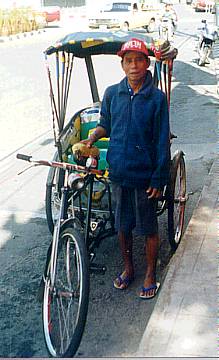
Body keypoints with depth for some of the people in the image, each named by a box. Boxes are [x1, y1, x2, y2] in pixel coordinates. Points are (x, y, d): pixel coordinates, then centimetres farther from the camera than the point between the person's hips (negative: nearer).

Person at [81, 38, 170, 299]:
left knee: (148, 228, 10)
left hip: (144, 176, -3)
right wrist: (92, 137, -4)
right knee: (122, 225, 17)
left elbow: (162, 142, -8)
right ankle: (128, 268, 38)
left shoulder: (157, 98, -10)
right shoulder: (112, 93, -1)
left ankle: (150, 274, 31)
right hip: (118, 172, 3)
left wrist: (159, 179, -9)